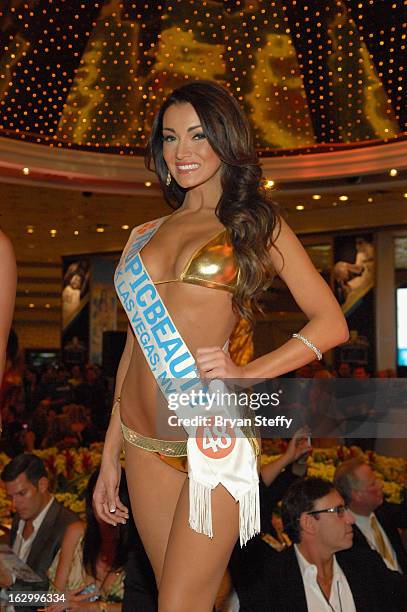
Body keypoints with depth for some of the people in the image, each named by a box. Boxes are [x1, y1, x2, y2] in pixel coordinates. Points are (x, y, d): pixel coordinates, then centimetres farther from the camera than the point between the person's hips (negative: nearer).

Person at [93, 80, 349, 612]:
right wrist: (110, 456, 14)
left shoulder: (256, 224, 5)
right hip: (144, 442, 4)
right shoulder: (145, 235, 15)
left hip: (214, 433, -4)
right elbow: (135, 346, 16)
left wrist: (246, 374, -13)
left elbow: (332, 323, 1)